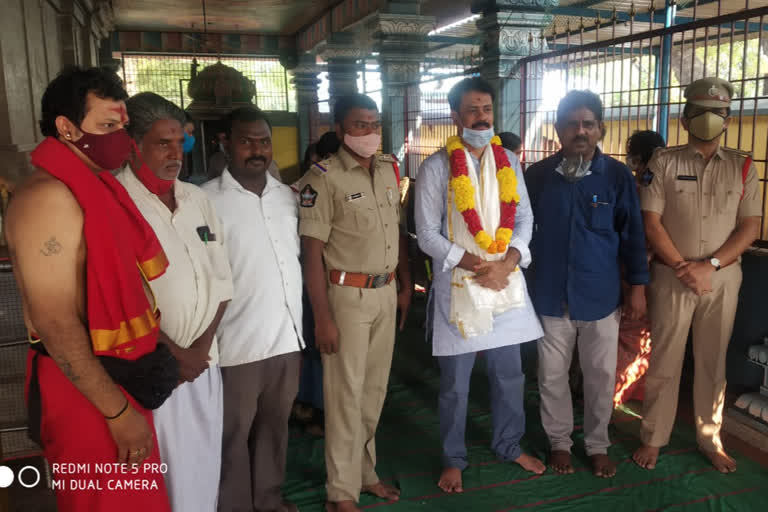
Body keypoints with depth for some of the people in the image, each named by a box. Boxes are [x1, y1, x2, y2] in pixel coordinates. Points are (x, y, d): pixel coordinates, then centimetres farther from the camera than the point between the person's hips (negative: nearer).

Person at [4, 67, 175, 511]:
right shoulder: (48, 197, -19)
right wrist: (118, 411, -19)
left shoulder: (98, 184, 9)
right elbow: (55, 324, -23)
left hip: (122, 375, 8)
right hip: (85, 386, -8)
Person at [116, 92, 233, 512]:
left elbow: (220, 279, 8)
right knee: (160, 468, 6)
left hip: (204, 360, 6)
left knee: (204, 461, 15)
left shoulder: (196, 198, 9)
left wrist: (201, 347, -3)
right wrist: (174, 352, -10)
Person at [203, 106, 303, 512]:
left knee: (275, 426, 19)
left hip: (287, 336, 6)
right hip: (238, 341, -5)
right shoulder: (208, 200, -11)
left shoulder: (287, 195, 7)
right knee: (234, 434, 10)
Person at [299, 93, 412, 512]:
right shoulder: (323, 178, -12)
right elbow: (312, 251, -14)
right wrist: (322, 318, -16)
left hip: (386, 292, 6)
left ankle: (366, 473, 32)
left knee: (374, 389, 15)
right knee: (346, 393, 3)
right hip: (348, 295, -6)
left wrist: (405, 286, 13)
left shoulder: (389, 169, 8)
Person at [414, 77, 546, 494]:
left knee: (509, 375, 17)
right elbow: (427, 234, -8)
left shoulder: (509, 162, 7)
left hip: (507, 282, 4)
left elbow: (524, 218, 6)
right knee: (454, 385, 8)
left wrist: (508, 261, -11)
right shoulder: (436, 167, -7)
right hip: (457, 284, -4)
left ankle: (509, 446, 38)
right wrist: (473, 264, -17)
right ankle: (453, 459, 28)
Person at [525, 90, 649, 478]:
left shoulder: (617, 175, -5)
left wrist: (637, 286, 1)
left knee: (601, 375, 11)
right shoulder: (537, 175, -3)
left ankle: (597, 444, 32)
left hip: (601, 295, 0)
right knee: (552, 374, 11)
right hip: (551, 295, 1)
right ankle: (559, 441, 32)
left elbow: (632, 233, 1)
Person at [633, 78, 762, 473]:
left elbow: (750, 227, 0)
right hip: (671, 276, -2)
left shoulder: (742, 167, 6)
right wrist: (684, 269, -13)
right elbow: (651, 223, -6)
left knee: (713, 362, 12)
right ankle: (653, 438, 18)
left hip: (723, 278, 2)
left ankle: (711, 441, 27)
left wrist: (710, 265, -13)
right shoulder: (664, 162, -1)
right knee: (664, 361, 5)